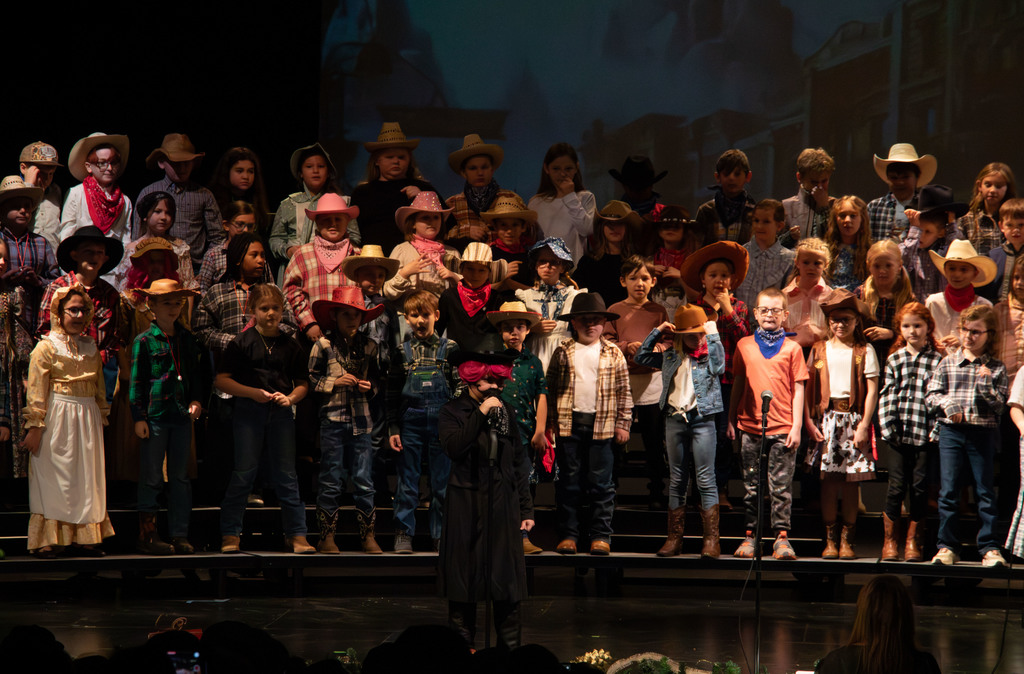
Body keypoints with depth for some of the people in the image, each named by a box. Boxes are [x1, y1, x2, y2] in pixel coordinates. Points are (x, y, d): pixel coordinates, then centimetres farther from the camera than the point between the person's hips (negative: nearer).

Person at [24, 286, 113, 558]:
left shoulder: (91, 348, 13)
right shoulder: (46, 347, -4)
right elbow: (36, 390, -9)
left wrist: (102, 419, 13)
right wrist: (35, 426, -15)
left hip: (87, 417, 6)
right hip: (57, 417, -6)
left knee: (87, 477, 6)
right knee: (53, 477, -3)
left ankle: (82, 538, 12)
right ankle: (46, 541, 0)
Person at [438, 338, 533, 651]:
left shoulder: (506, 411, 11)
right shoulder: (453, 411, 0)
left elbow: (517, 463, 14)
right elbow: (453, 447, -19)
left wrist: (526, 508, 10)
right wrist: (481, 413, -17)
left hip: (502, 504, 3)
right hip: (466, 506, -3)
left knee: (508, 578, -1)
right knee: (464, 577, 1)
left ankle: (511, 649, 5)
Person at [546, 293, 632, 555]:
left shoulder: (613, 353, 6)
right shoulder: (563, 352, 6)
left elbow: (623, 392, 8)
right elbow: (550, 388, 7)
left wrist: (623, 423, 2)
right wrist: (550, 422, 2)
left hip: (601, 425, -1)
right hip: (568, 423, 1)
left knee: (600, 483, 1)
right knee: (568, 482, 4)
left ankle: (601, 535, 7)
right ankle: (568, 534, 10)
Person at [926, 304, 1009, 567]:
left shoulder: (996, 369, 4)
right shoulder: (948, 362, 8)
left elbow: (1000, 404, -1)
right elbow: (931, 394, 6)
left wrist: (986, 384, -17)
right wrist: (947, 403, -13)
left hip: (983, 433, -1)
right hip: (951, 431, 1)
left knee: (985, 491, 1)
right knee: (948, 490, 0)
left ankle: (989, 547, 4)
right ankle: (947, 546, 6)